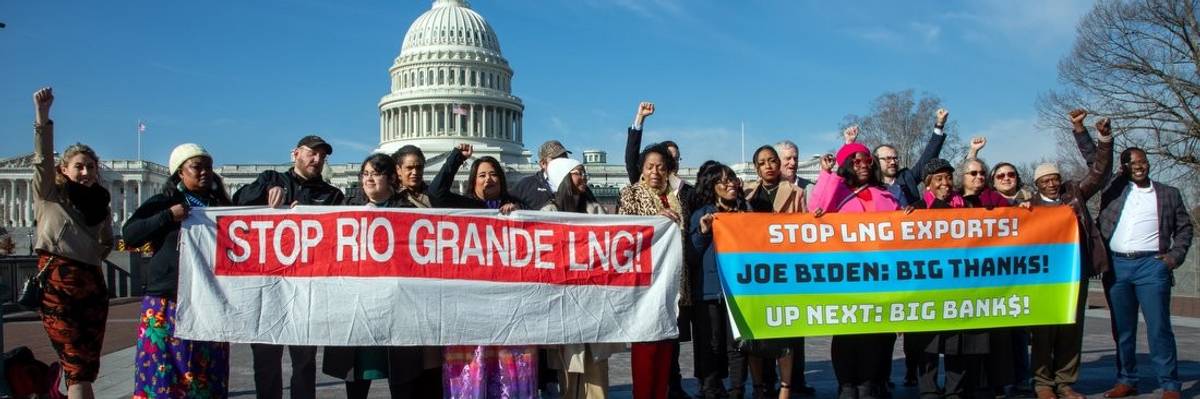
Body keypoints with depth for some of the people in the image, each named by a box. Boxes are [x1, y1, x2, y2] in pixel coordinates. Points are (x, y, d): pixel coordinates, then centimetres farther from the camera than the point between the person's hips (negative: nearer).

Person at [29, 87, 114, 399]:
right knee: (78, 367, -10)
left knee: (87, 366, 6)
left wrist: (94, 254, 9)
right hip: (57, 282, -5)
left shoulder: (100, 203, 15)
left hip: (92, 283, 5)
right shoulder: (49, 194, 4)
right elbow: (43, 159, -15)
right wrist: (42, 115, -27)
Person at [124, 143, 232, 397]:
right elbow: (129, 235, -2)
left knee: (207, 377, 1)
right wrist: (168, 217, -12)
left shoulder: (220, 206, 15)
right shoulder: (162, 203, 7)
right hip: (167, 302, -3)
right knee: (162, 374, -6)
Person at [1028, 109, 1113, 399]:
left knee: (1072, 327, 6)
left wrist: (1104, 138, -6)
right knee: (1044, 328, -1)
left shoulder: (1074, 193, 10)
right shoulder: (1031, 205, 3)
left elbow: (1100, 170, 6)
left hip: (1076, 271, 3)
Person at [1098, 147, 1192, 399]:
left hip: (1151, 265, -2)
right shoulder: (1113, 189, 12)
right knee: (1122, 329, 7)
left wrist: (1176, 255, 2)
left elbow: (1184, 227, 13)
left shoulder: (1169, 194, 12)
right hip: (1116, 265, 2)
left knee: (1159, 327, -6)